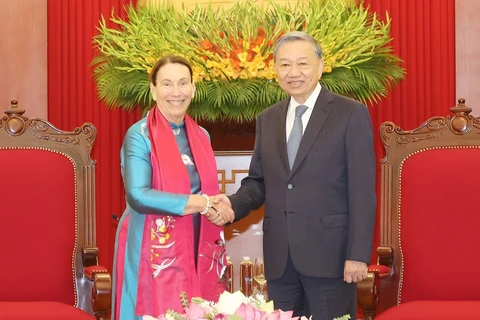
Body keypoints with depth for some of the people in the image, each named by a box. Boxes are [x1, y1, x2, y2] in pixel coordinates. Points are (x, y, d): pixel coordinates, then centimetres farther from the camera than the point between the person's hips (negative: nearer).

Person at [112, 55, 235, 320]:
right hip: (153, 253, -5)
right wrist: (201, 203, -18)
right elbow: (138, 196, -20)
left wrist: (217, 208, -5)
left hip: (197, 251, 6)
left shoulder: (201, 136, 10)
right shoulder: (140, 136, -8)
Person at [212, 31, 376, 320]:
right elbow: (258, 181, 14)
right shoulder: (267, 120, 13)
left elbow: (362, 190, -8)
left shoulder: (351, 114, -4)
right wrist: (234, 204, -7)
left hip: (329, 251, -5)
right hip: (279, 255, 5)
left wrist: (358, 254, -13)